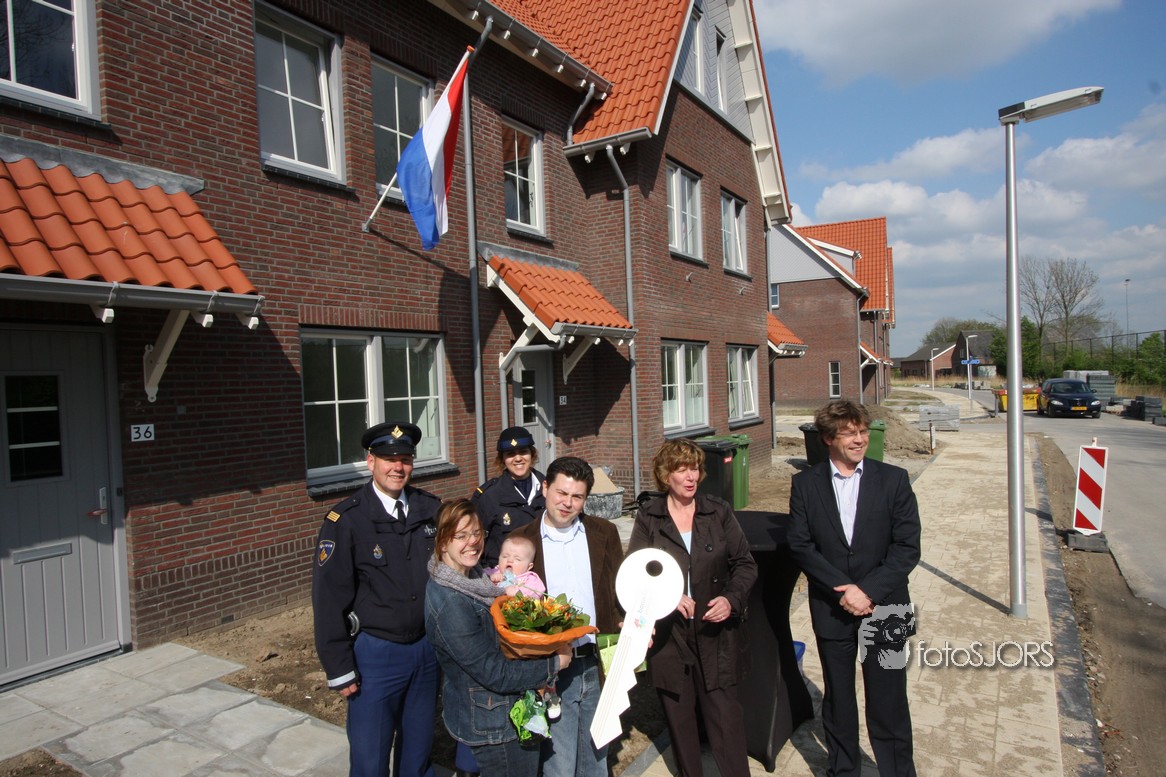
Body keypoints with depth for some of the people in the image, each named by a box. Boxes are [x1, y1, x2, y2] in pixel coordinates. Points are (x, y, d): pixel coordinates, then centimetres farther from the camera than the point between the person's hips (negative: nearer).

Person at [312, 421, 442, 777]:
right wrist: (339, 669, -9)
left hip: (428, 648, 4)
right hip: (375, 653, -3)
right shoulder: (346, 520, -13)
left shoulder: (431, 508, -2)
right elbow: (328, 598, -10)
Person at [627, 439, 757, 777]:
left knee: (725, 716, 0)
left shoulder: (719, 511, 0)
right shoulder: (648, 518, -1)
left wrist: (732, 599, -13)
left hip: (716, 633, 0)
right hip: (668, 633, 1)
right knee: (678, 717, 14)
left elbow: (745, 564, 4)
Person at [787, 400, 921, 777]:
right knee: (838, 700, 16)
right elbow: (800, 545, -6)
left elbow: (907, 548, -7)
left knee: (889, 701, 6)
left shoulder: (893, 480, -3)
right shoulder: (805, 484, -2)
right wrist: (843, 589, -15)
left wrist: (868, 591, -15)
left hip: (884, 608, -1)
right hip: (832, 611, 1)